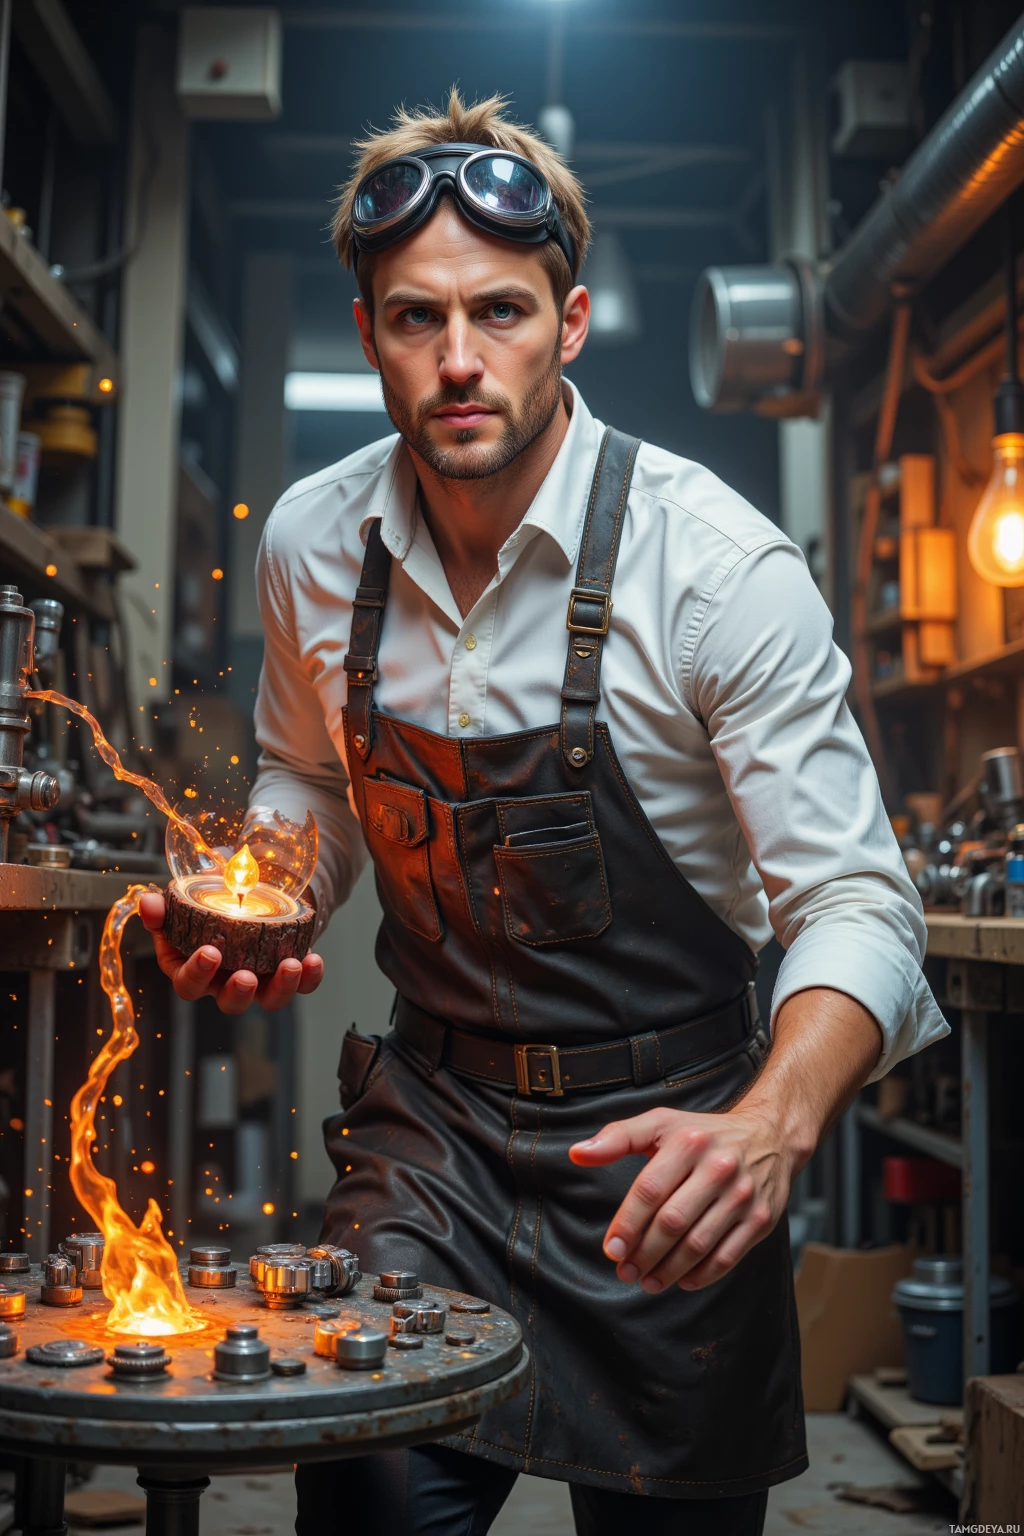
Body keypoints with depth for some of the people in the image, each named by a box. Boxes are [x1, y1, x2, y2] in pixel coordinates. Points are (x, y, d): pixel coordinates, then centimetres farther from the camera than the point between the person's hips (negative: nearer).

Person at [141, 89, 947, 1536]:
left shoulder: (718, 561, -18)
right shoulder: (311, 542, -3)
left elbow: (856, 906, -20)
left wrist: (768, 1131, -38)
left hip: (663, 1135, -2)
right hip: (431, 1117, 3)